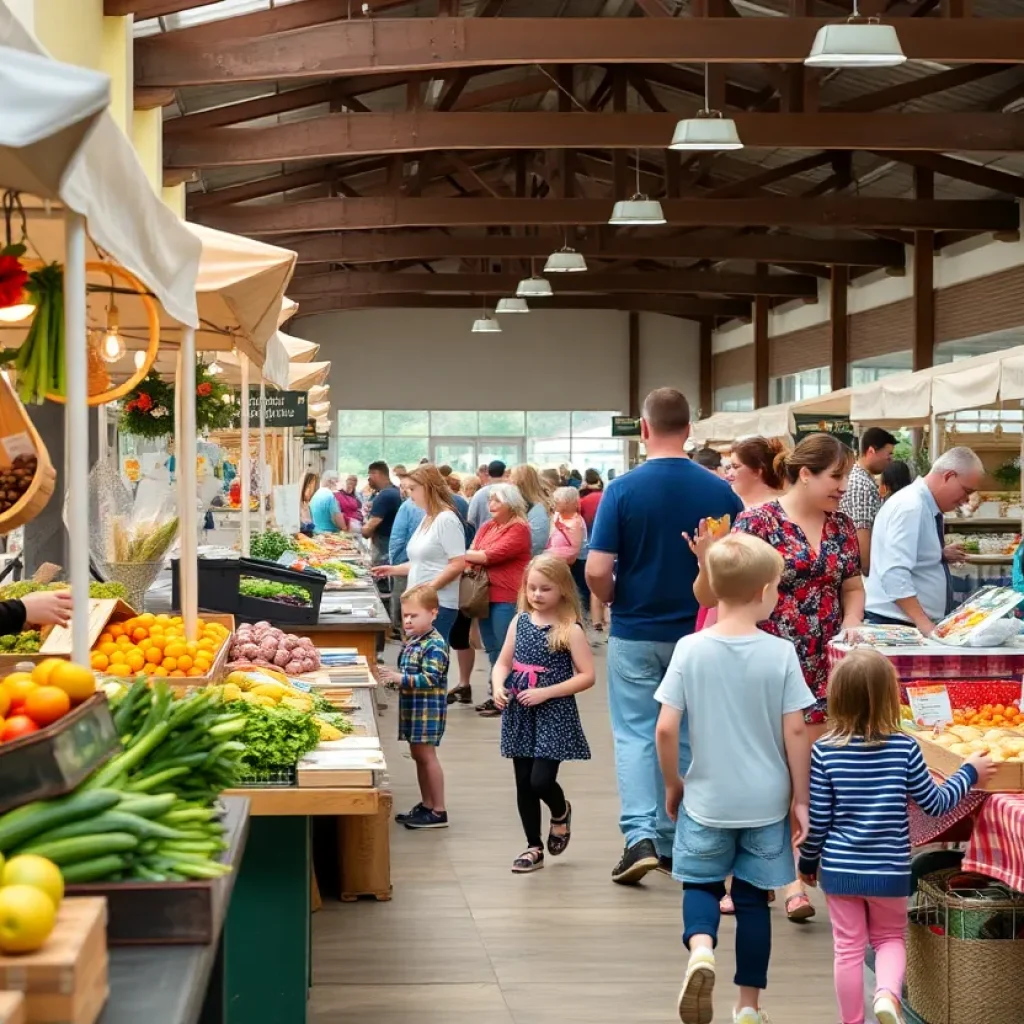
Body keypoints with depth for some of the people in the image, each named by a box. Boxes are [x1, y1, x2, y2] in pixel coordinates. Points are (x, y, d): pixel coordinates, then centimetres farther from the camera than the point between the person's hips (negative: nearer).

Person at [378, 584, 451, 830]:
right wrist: (395, 677, 6)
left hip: (428, 708, -9)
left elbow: (430, 679, -24)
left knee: (426, 755, -4)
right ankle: (426, 805, 24)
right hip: (412, 706, 9)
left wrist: (402, 678, -28)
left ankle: (438, 812, 2)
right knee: (418, 755, 14)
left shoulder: (434, 645, -18)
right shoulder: (412, 641, 11)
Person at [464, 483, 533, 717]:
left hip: (507, 599, -8)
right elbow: (474, 555, 7)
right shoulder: (486, 527, 14)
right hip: (486, 595, 8)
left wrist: (462, 554, -8)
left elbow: (490, 555, -19)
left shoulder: (519, 529, -11)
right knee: (492, 650, 16)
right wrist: (468, 562, -15)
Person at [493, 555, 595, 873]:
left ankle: (561, 812, 23)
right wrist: (498, 687, -9)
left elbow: (587, 676, -13)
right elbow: (503, 663, 12)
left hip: (554, 715, -5)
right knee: (523, 784, 9)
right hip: (520, 714, 5)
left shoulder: (570, 630, -10)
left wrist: (545, 692, -19)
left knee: (541, 780, -12)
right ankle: (534, 847, 23)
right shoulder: (520, 622, 5)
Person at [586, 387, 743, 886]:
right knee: (685, 736, 14)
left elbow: (597, 571, -16)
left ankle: (640, 836, -8)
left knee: (635, 734, 6)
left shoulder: (623, 489, -13)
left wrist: (612, 600, 5)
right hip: (698, 634, 2)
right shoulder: (719, 491, -6)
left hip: (635, 633, -2)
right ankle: (675, 840, 22)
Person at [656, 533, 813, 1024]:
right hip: (766, 801, 0)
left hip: (707, 799, 0)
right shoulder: (781, 654, -11)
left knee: (701, 884, 18)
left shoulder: (690, 650, -9)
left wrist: (672, 785, 6)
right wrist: (801, 798, 2)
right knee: (752, 897, 13)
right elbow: (796, 731, -10)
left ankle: (700, 948, -12)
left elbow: (666, 729, -10)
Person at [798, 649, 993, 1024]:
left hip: (839, 869, 0)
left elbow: (817, 819, -6)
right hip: (889, 871, 0)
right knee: (890, 937, 19)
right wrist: (969, 772, 14)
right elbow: (935, 804, -1)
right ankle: (887, 993, -7)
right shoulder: (904, 748, -12)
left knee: (848, 948, 12)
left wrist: (807, 862, 10)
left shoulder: (825, 751, -12)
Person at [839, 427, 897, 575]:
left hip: (857, 563, 10)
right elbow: (861, 532, -23)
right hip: (860, 565, -10)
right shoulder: (861, 484, -18)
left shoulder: (864, 479, 14)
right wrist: (868, 571, -22)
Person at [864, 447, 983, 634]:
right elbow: (895, 575, -26)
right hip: (896, 624, -9)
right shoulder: (910, 507, -17)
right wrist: (924, 625, -28)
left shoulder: (931, 509, 10)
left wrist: (941, 555, 5)